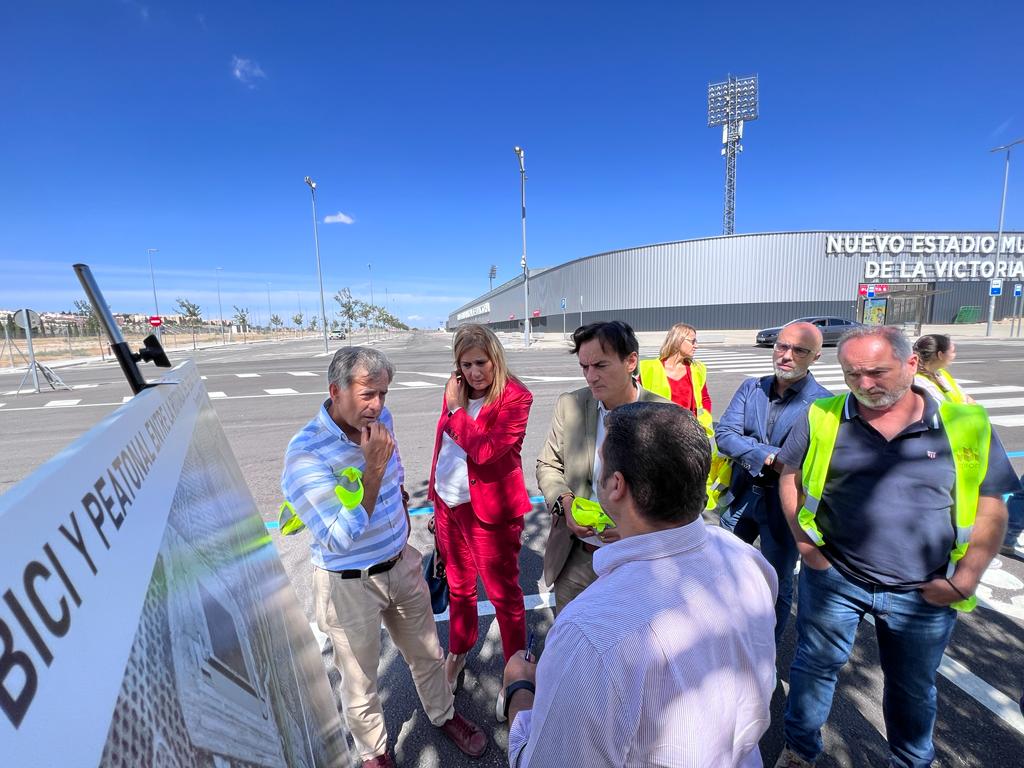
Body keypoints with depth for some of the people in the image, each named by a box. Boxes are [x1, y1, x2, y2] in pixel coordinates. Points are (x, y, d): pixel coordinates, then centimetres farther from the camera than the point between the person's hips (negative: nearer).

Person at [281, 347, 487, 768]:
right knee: (360, 682, 19)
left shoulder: (380, 419, -8)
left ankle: (444, 715, 53)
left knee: (427, 654, 24)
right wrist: (373, 469, -32)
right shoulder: (305, 452, -26)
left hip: (402, 565, 5)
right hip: (349, 584, -5)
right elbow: (339, 539, -29)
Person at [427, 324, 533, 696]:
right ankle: (457, 652, 48)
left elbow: (485, 449, -28)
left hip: (489, 509, -6)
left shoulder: (515, 397, -17)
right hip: (448, 504, 6)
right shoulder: (456, 389, 2)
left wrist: (455, 408, -18)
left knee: (503, 591, 12)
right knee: (458, 585, 24)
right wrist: (435, 492, 14)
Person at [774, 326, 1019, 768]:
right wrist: (805, 543, -6)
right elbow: (790, 478, 1)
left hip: (924, 594, 1)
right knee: (816, 666, 14)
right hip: (832, 578, -1)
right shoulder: (822, 418, -8)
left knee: (913, 690, 22)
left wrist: (966, 579, -6)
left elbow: (991, 509, 0)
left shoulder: (967, 425, -5)